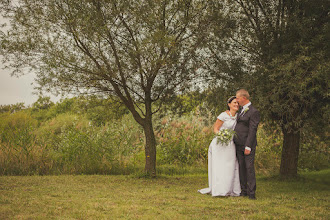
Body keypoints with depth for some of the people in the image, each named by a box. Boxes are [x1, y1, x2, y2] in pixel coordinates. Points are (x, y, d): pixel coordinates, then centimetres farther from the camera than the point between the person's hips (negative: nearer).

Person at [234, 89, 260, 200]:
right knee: (241, 167, 8)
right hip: (238, 145, 8)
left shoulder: (254, 112, -11)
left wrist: (248, 147, -19)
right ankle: (243, 190, 13)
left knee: (249, 168, -8)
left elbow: (252, 130, -15)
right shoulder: (241, 110, 16)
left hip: (248, 144, -8)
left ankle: (251, 192, -6)